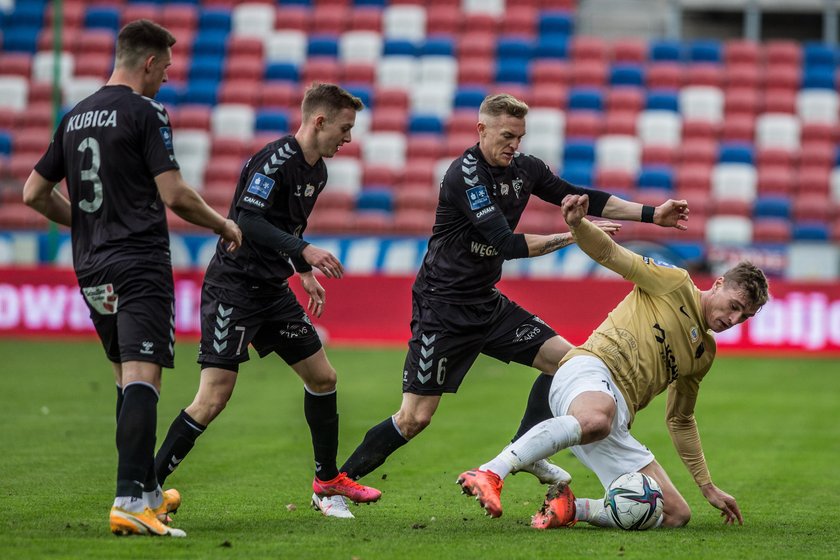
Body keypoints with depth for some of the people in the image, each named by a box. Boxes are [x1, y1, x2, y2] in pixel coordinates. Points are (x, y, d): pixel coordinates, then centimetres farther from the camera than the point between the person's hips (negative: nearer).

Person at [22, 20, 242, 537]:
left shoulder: (75, 117, 14)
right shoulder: (145, 113, -8)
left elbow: (34, 193, 17)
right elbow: (174, 194, -13)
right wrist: (224, 225, 2)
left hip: (91, 269, 8)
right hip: (140, 263, -8)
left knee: (128, 378, 19)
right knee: (142, 380, -14)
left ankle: (146, 490, 28)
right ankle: (130, 501, -25)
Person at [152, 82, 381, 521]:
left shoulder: (316, 171, 12)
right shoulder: (275, 160, -17)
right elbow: (248, 220, -27)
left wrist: (303, 273, 18)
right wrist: (304, 251, -33)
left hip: (273, 289, 9)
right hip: (235, 286, -9)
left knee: (322, 377, 10)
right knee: (214, 397, -14)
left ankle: (328, 482, 23)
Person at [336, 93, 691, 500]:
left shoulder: (524, 168, 2)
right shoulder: (466, 173, -21)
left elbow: (581, 198, 13)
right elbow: (507, 245, -27)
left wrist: (651, 214, 5)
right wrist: (573, 235, -24)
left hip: (485, 302, 8)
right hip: (442, 309, -8)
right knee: (416, 417, -10)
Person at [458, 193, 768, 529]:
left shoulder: (705, 352, 28)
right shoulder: (674, 283, 9)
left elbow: (680, 420, 36)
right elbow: (610, 254, 1)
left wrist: (709, 488, 34)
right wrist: (577, 224, -21)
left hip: (616, 424, 8)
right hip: (589, 371, -8)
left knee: (676, 515, -5)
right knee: (597, 418, -46)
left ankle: (570, 507, -5)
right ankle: (491, 474, -45)